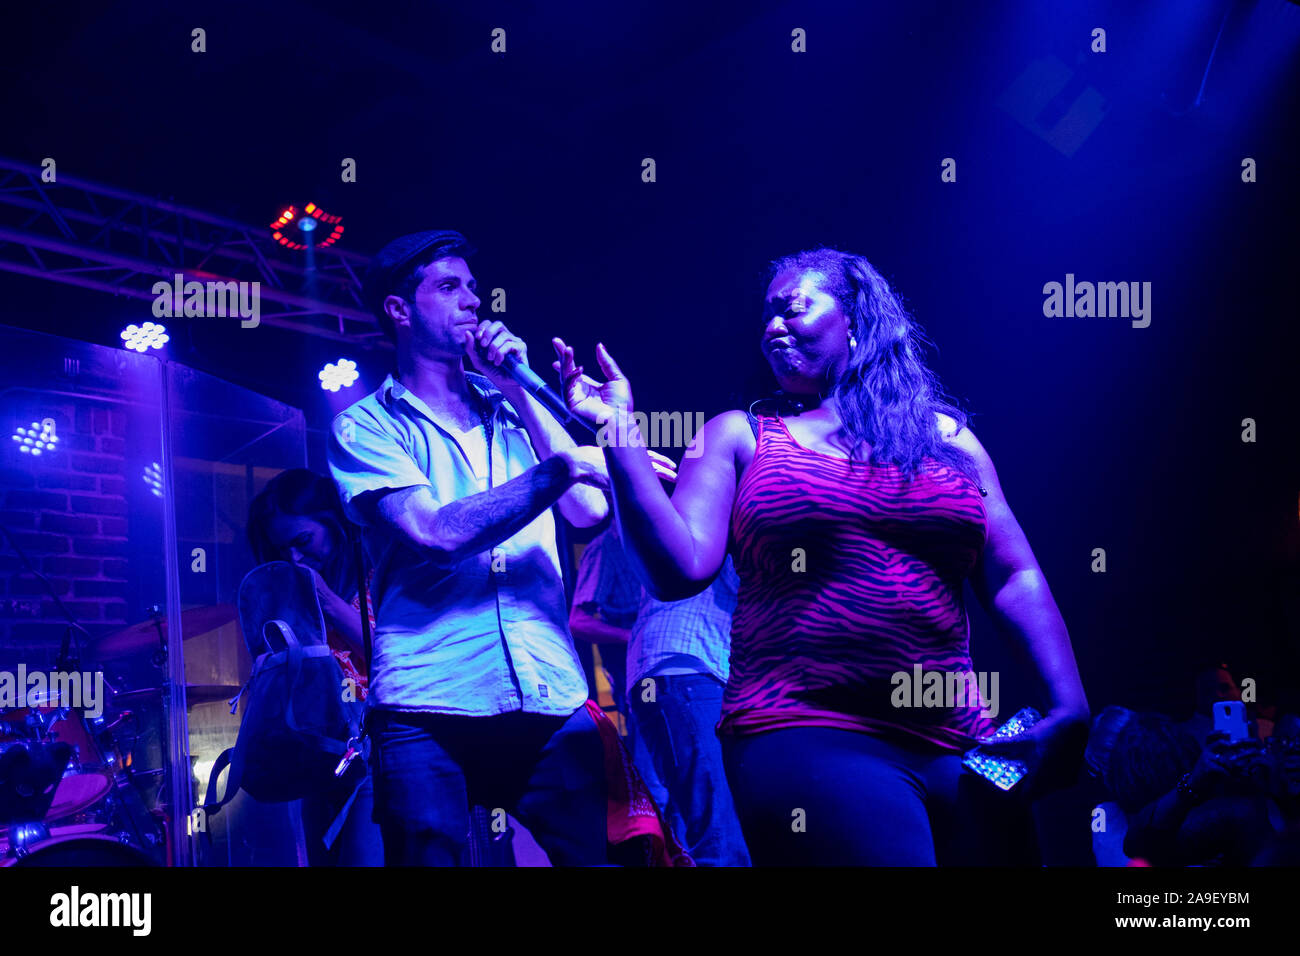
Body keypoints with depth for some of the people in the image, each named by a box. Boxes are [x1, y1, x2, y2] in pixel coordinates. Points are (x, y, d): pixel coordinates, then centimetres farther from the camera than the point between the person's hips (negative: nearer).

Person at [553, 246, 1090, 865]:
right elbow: (679, 570, -4)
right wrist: (622, 434, -10)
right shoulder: (737, 436, 9)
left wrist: (1069, 704, -2)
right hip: (803, 739, -3)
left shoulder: (947, 435, 14)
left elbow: (1015, 578, 10)